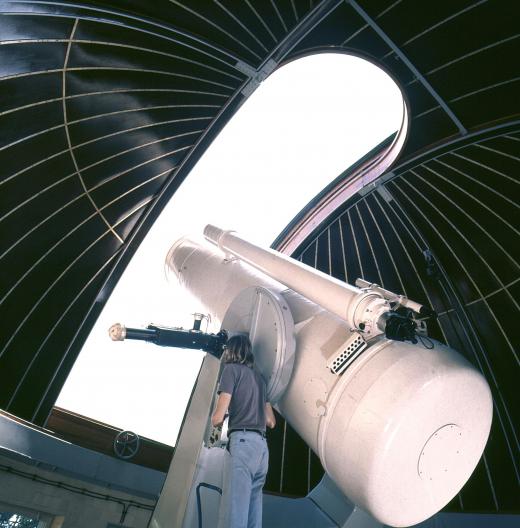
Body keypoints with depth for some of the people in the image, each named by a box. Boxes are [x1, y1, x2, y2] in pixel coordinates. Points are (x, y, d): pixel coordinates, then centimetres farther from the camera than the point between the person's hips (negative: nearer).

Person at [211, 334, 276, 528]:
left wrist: (215, 421, 17)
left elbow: (217, 417, -5)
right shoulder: (258, 377, 22)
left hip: (243, 442, -8)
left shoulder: (232, 369, 2)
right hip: (261, 445, 8)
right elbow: (271, 421, 24)